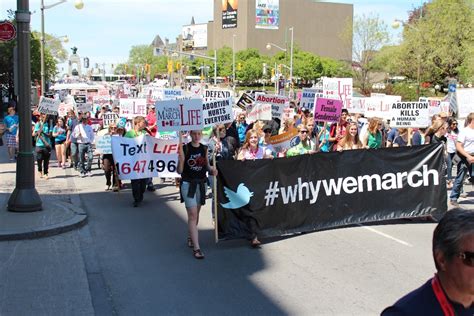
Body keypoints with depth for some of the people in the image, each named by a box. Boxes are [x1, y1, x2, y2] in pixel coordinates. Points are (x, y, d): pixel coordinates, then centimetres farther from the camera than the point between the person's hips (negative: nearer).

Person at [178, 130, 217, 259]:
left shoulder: (204, 149, 5)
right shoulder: (185, 148, -8)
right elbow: (179, 171, -9)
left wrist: (212, 169, -8)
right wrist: (181, 159, -27)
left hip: (201, 184, 5)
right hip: (188, 184, -5)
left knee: (196, 213, 16)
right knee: (192, 215, -10)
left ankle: (190, 237, 38)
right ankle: (196, 248, -11)